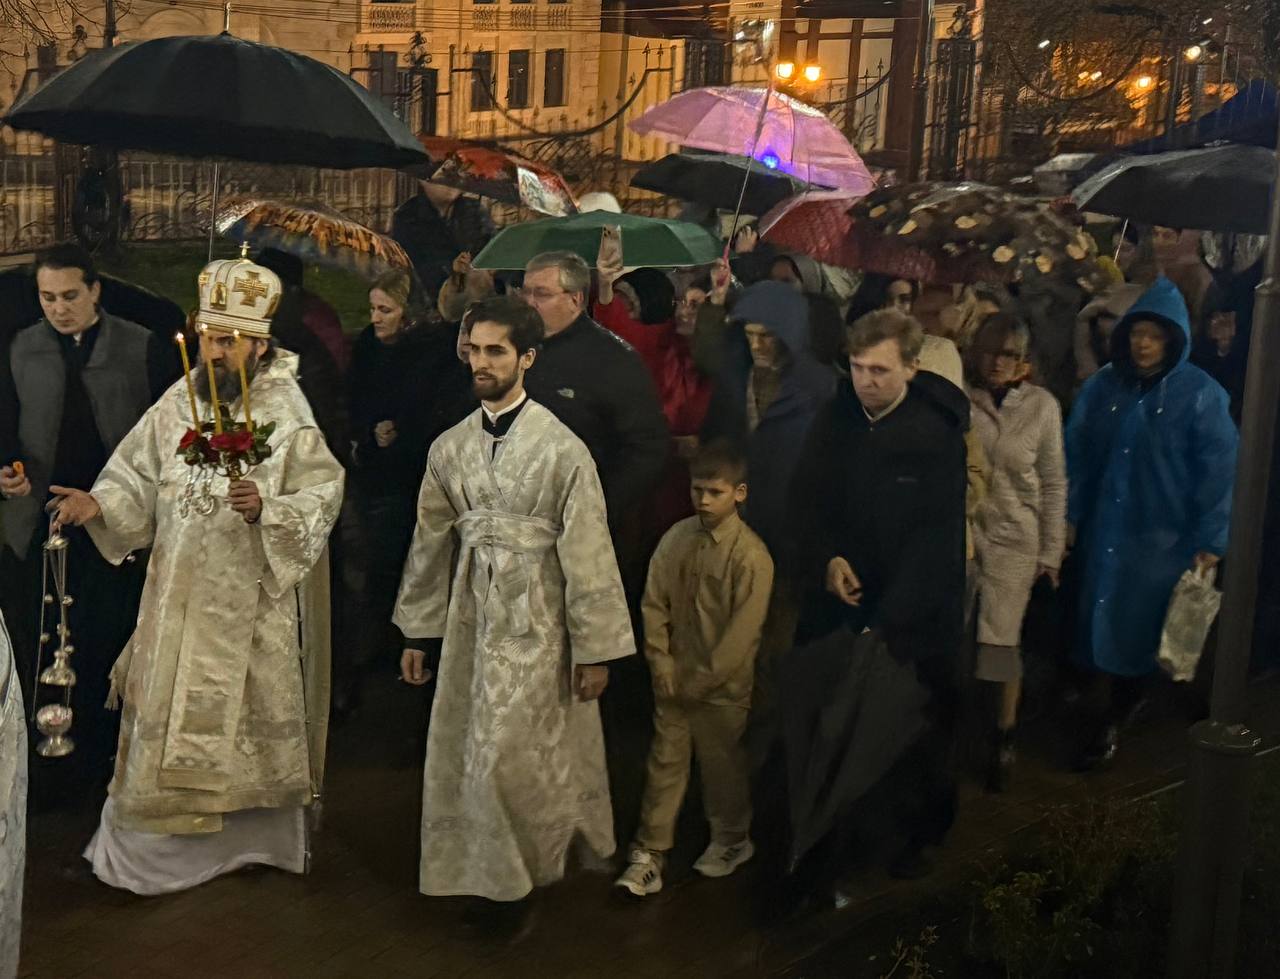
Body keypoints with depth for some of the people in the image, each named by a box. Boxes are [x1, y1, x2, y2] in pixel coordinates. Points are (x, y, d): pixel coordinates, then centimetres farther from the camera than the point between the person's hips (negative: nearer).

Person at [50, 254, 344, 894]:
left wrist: (266, 507, -29)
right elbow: (139, 481, 4)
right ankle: (148, 848, 26)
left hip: (250, 602, -4)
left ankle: (259, 838, 30)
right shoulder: (177, 404, 2)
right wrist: (100, 504, -14)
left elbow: (322, 499, -13)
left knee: (250, 719, 10)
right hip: (179, 596, 4)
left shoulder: (288, 416, -11)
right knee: (164, 714, 11)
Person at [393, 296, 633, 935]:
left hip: (535, 623, -5)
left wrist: (596, 648, -9)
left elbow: (587, 551, -9)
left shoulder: (562, 449, -10)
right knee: (467, 754, 9)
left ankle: (519, 877, 19)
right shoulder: (449, 449, 5)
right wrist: (417, 632, 13)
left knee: (515, 756, -5)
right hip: (470, 618, 5)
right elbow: (430, 543, 11)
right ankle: (486, 874, 27)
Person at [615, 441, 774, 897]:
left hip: (722, 685, -4)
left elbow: (742, 632, -16)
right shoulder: (677, 538, -3)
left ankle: (731, 840, 35)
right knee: (664, 761, 8)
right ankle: (649, 855, 16)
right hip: (674, 678, 4)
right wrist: (662, 663, -3)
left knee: (723, 765, 12)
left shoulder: (751, 556, -17)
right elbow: (654, 603, 3)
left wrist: (701, 680, -12)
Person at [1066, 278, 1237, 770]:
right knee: (1100, 624, 7)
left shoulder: (1201, 394, -9)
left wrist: (1209, 542, -9)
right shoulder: (1103, 386, 0)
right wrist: (1070, 515, 2)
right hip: (1103, 531, 3)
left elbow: (1219, 470, -8)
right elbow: (1077, 452, 5)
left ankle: (1113, 723, 18)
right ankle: (1109, 718, 23)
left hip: (1163, 539, -3)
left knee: (1138, 632, 4)